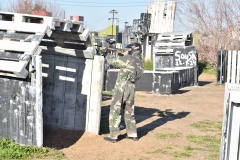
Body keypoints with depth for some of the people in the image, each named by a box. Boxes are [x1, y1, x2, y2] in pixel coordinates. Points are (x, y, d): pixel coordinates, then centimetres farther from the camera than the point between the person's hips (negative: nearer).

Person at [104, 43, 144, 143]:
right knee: (129, 112, 19)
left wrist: (108, 56, 13)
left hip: (121, 88, -6)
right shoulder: (140, 62, 7)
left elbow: (112, 61, -6)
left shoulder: (128, 59, -14)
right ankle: (133, 134, 22)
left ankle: (113, 136, 2)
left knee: (115, 112, 2)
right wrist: (120, 56, 13)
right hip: (131, 89, 7)